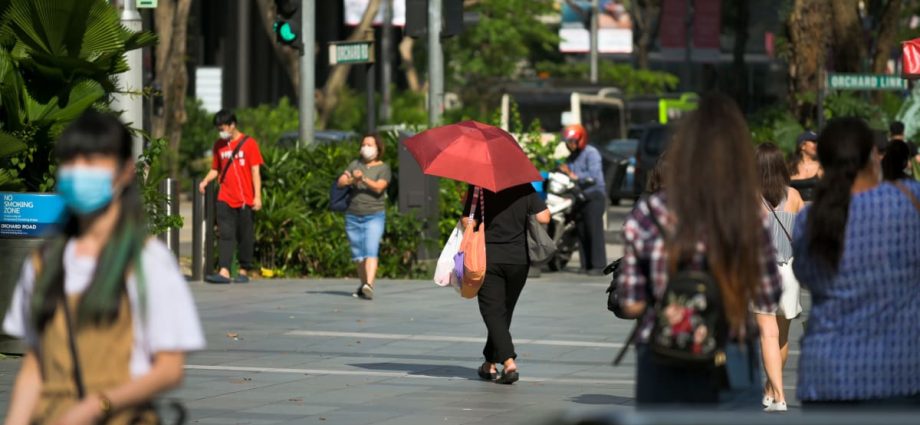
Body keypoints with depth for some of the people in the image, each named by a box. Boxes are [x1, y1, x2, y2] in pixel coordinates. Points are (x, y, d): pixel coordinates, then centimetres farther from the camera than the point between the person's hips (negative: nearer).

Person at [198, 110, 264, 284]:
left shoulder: (248, 143, -2)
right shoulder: (219, 145, 10)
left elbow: (255, 171, -3)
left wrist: (257, 196, -8)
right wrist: (206, 181, -2)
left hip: (245, 199, -3)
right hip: (225, 199, 3)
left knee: (245, 236, 5)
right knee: (225, 234, -7)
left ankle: (244, 271, 15)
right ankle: (224, 271, -16)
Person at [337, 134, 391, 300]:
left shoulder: (383, 168, 2)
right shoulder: (355, 164, 13)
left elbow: (379, 187, -15)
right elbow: (340, 182, 1)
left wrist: (363, 179, -30)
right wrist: (352, 180, -19)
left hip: (374, 216, -4)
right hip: (353, 216, 4)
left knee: (371, 251, -19)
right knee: (358, 254, 8)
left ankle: (369, 285, -33)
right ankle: (363, 284, 22)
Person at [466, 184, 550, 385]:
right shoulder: (525, 188, -4)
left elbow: (467, 221, -11)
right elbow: (543, 218, -8)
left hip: (488, 258, -3)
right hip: (518, 258, 3)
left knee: (493, 312, -1)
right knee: (504, 311, 17)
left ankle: (509, 362, -18)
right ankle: (490, 364, 24)